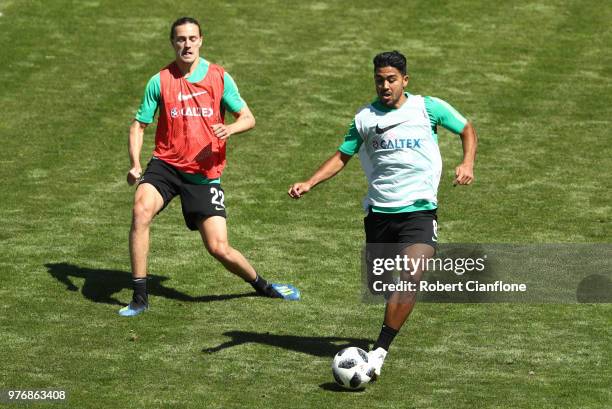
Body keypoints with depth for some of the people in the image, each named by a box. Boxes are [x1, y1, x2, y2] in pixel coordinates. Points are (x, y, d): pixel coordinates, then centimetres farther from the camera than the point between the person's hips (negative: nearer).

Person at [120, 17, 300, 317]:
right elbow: (139, 125, 5)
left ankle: (261, 285, 27)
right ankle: (139, 297, -20)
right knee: (141, 210, -29)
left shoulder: (219, 78, 1)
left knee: (219, 248, -5)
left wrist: (230, 128, -22)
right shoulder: (159, 81, 0)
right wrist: (135, 165, -11)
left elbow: (248, 118, 2)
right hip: (165, 165, 0)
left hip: (205, 173, 0)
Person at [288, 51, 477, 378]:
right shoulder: (365, 117, 5)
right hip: (379, 212, 3)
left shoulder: (428, 108, -1)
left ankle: (379, 351, -20)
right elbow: (341, 157, 11)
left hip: (419, 211, -3)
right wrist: (309, 183, -2)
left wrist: (467, 163, -5)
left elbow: (467, 130, 12)